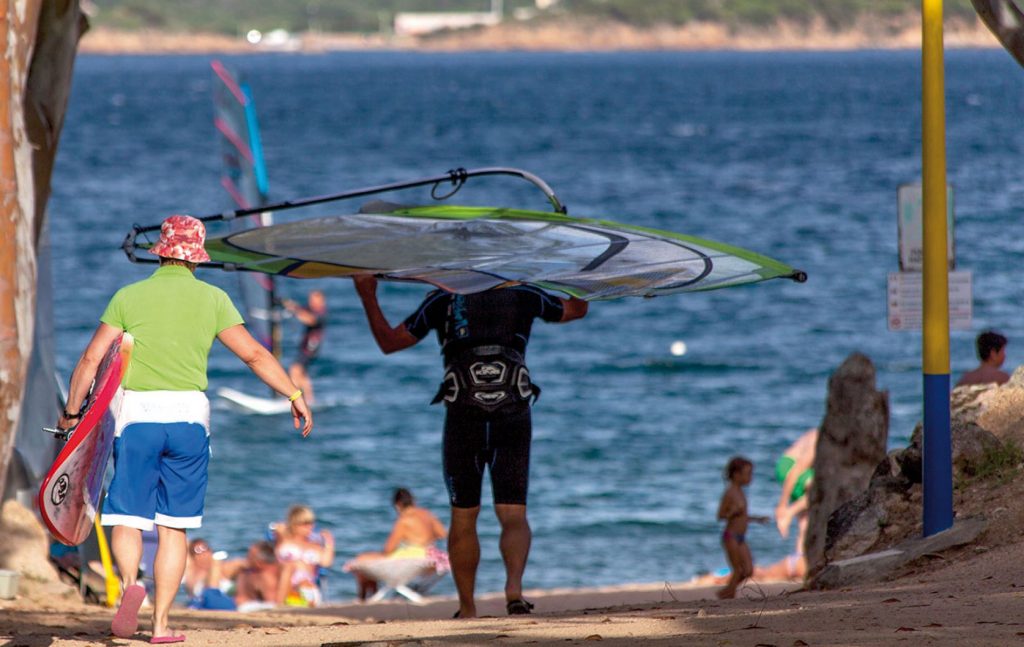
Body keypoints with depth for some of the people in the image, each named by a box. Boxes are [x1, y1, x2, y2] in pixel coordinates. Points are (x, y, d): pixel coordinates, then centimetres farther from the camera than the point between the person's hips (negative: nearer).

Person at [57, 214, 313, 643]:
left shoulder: (129, 297, 5)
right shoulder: (212, 299, 5)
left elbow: (91, 358, 2)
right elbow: (255, 354, 1)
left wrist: (71, 411, 13)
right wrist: (294, 394, 8)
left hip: (137, 414, -1)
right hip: (189, 414, 1)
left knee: (127, 516, 2)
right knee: (174, 526, 8)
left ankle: (129, 584, -27)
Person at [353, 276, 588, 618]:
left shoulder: (442, 300, 7)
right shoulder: (523, 295, 11)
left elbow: (388, 342, 12)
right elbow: (577, 310, 28)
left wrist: (368, 298, 24)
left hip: (464, 421, -1)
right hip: (513, 421, 1)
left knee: (463, 517, 14)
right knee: (514, 518, 1)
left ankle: (467, 609, 16)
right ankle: (514, 585, -27)